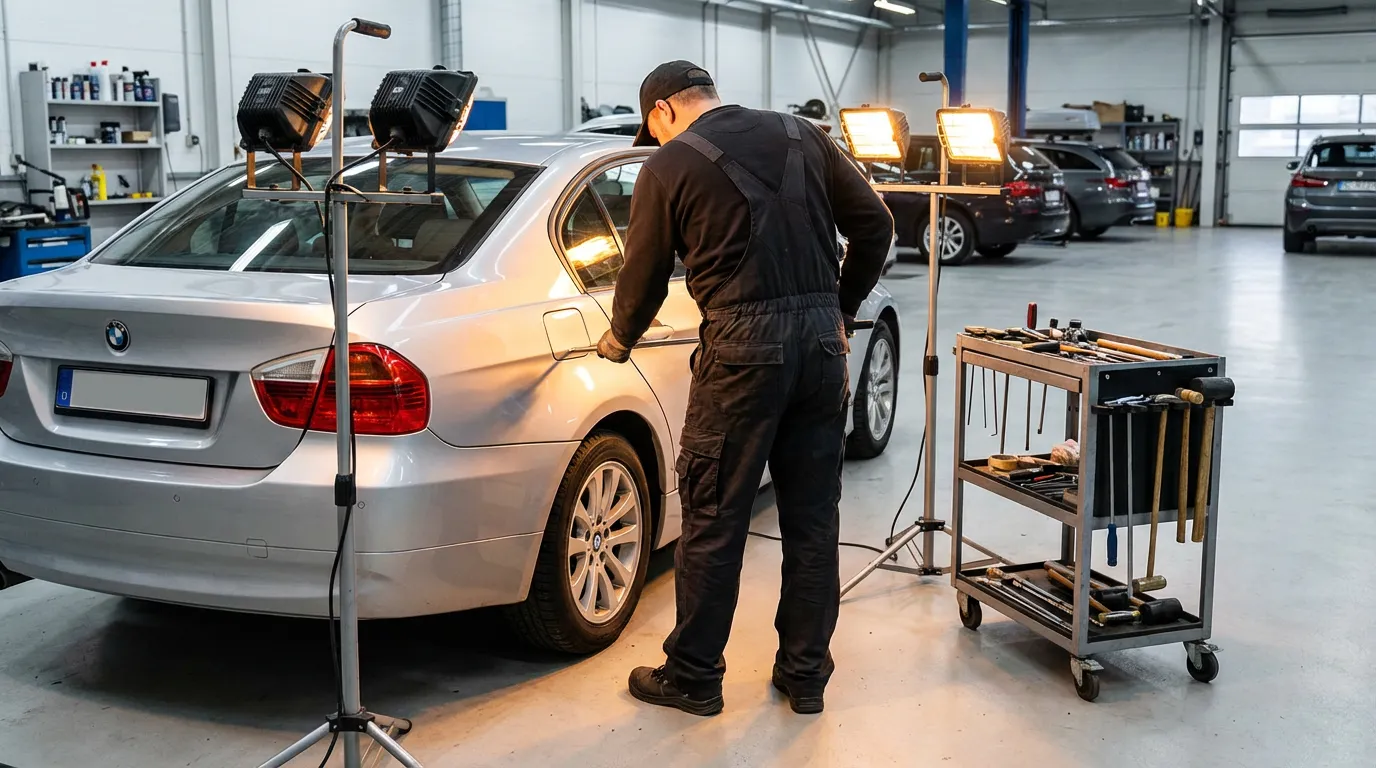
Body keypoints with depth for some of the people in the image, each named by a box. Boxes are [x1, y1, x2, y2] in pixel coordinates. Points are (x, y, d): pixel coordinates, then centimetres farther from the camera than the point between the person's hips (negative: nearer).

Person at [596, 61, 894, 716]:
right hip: (821, 338, 5)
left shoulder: (669, 165, 0)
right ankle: (805, 674, 23)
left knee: (714, 520, 6)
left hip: (742, 347, -5)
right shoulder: (802, 135, 12)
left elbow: (644, 275, 7)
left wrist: (619, 341, 25)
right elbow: (874, 226, 12)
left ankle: (693, 677, 18)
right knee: (813, 516, 12)